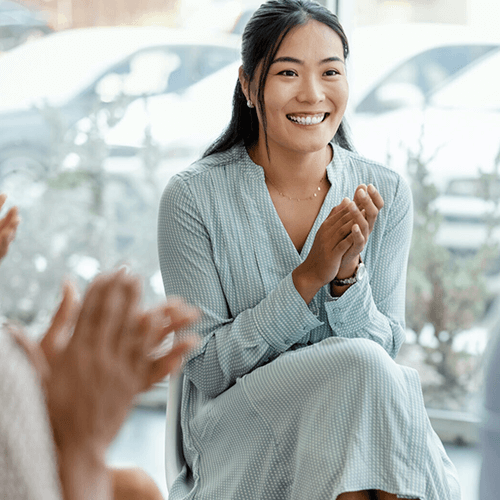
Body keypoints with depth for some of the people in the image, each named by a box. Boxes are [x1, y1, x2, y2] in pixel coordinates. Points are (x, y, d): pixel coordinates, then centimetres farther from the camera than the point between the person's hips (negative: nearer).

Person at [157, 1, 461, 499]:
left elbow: (387, 346, 1)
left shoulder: (385, 195, 1)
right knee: (361, 364, -30)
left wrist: (347, 276, -19)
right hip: (236, 435, -2)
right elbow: (207, 369, -9)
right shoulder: (194, 196, -8)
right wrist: (309, 277, -20)